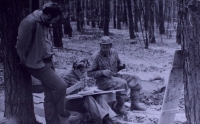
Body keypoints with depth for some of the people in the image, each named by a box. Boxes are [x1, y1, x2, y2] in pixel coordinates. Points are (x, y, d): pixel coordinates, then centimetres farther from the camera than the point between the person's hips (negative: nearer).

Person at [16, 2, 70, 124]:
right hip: (37, 64, -9)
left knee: (50, 96, 10)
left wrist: (49, 60, 11)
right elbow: (21, 45, -17)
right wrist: (24, 61, -5)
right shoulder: (29, 22, -22)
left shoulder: (44, 23, 6)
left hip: (47, 62, 9)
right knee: (61, 86, -12)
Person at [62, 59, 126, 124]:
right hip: (71, 102, -6)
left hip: (82, 100, 6)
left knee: (98, 97, -22)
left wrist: (87, 84, -3)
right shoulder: (67, 76, -8)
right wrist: (75, 86, -27)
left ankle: (113, 118, -41)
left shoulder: (82, 75, 13)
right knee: (87, 98, -35)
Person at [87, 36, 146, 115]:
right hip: (103, 80, -7)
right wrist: (103, 72, -25)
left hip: (115, 76, 8)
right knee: (122, 83, -31)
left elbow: (117, 66, 20)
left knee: (135, 79, 0)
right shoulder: (97, 57, -14)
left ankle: (134, 104, 2)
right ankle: (118, 108, -19)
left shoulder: (113, 53, 5)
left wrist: (121, 66, -5)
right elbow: (89, 73, -14)